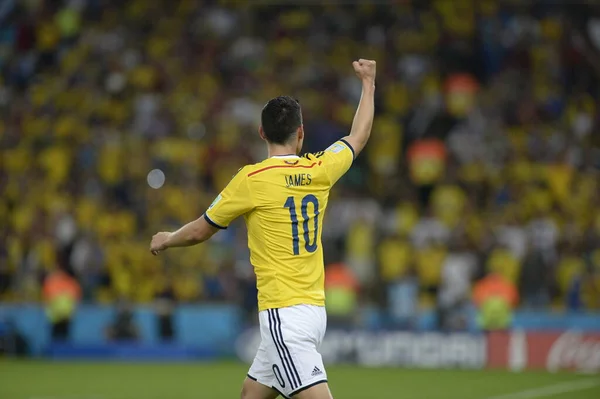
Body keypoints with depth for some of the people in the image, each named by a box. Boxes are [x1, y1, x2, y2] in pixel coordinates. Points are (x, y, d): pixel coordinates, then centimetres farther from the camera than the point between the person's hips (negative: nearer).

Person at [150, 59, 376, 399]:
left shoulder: (251, 179, -9)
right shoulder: (320, 170, 5)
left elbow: (200, 232, 5)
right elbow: (359, 136, 26)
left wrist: (166, 240, 26)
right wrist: (368, 83, 41)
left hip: (283, 314, -7)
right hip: (315, 310, 7)